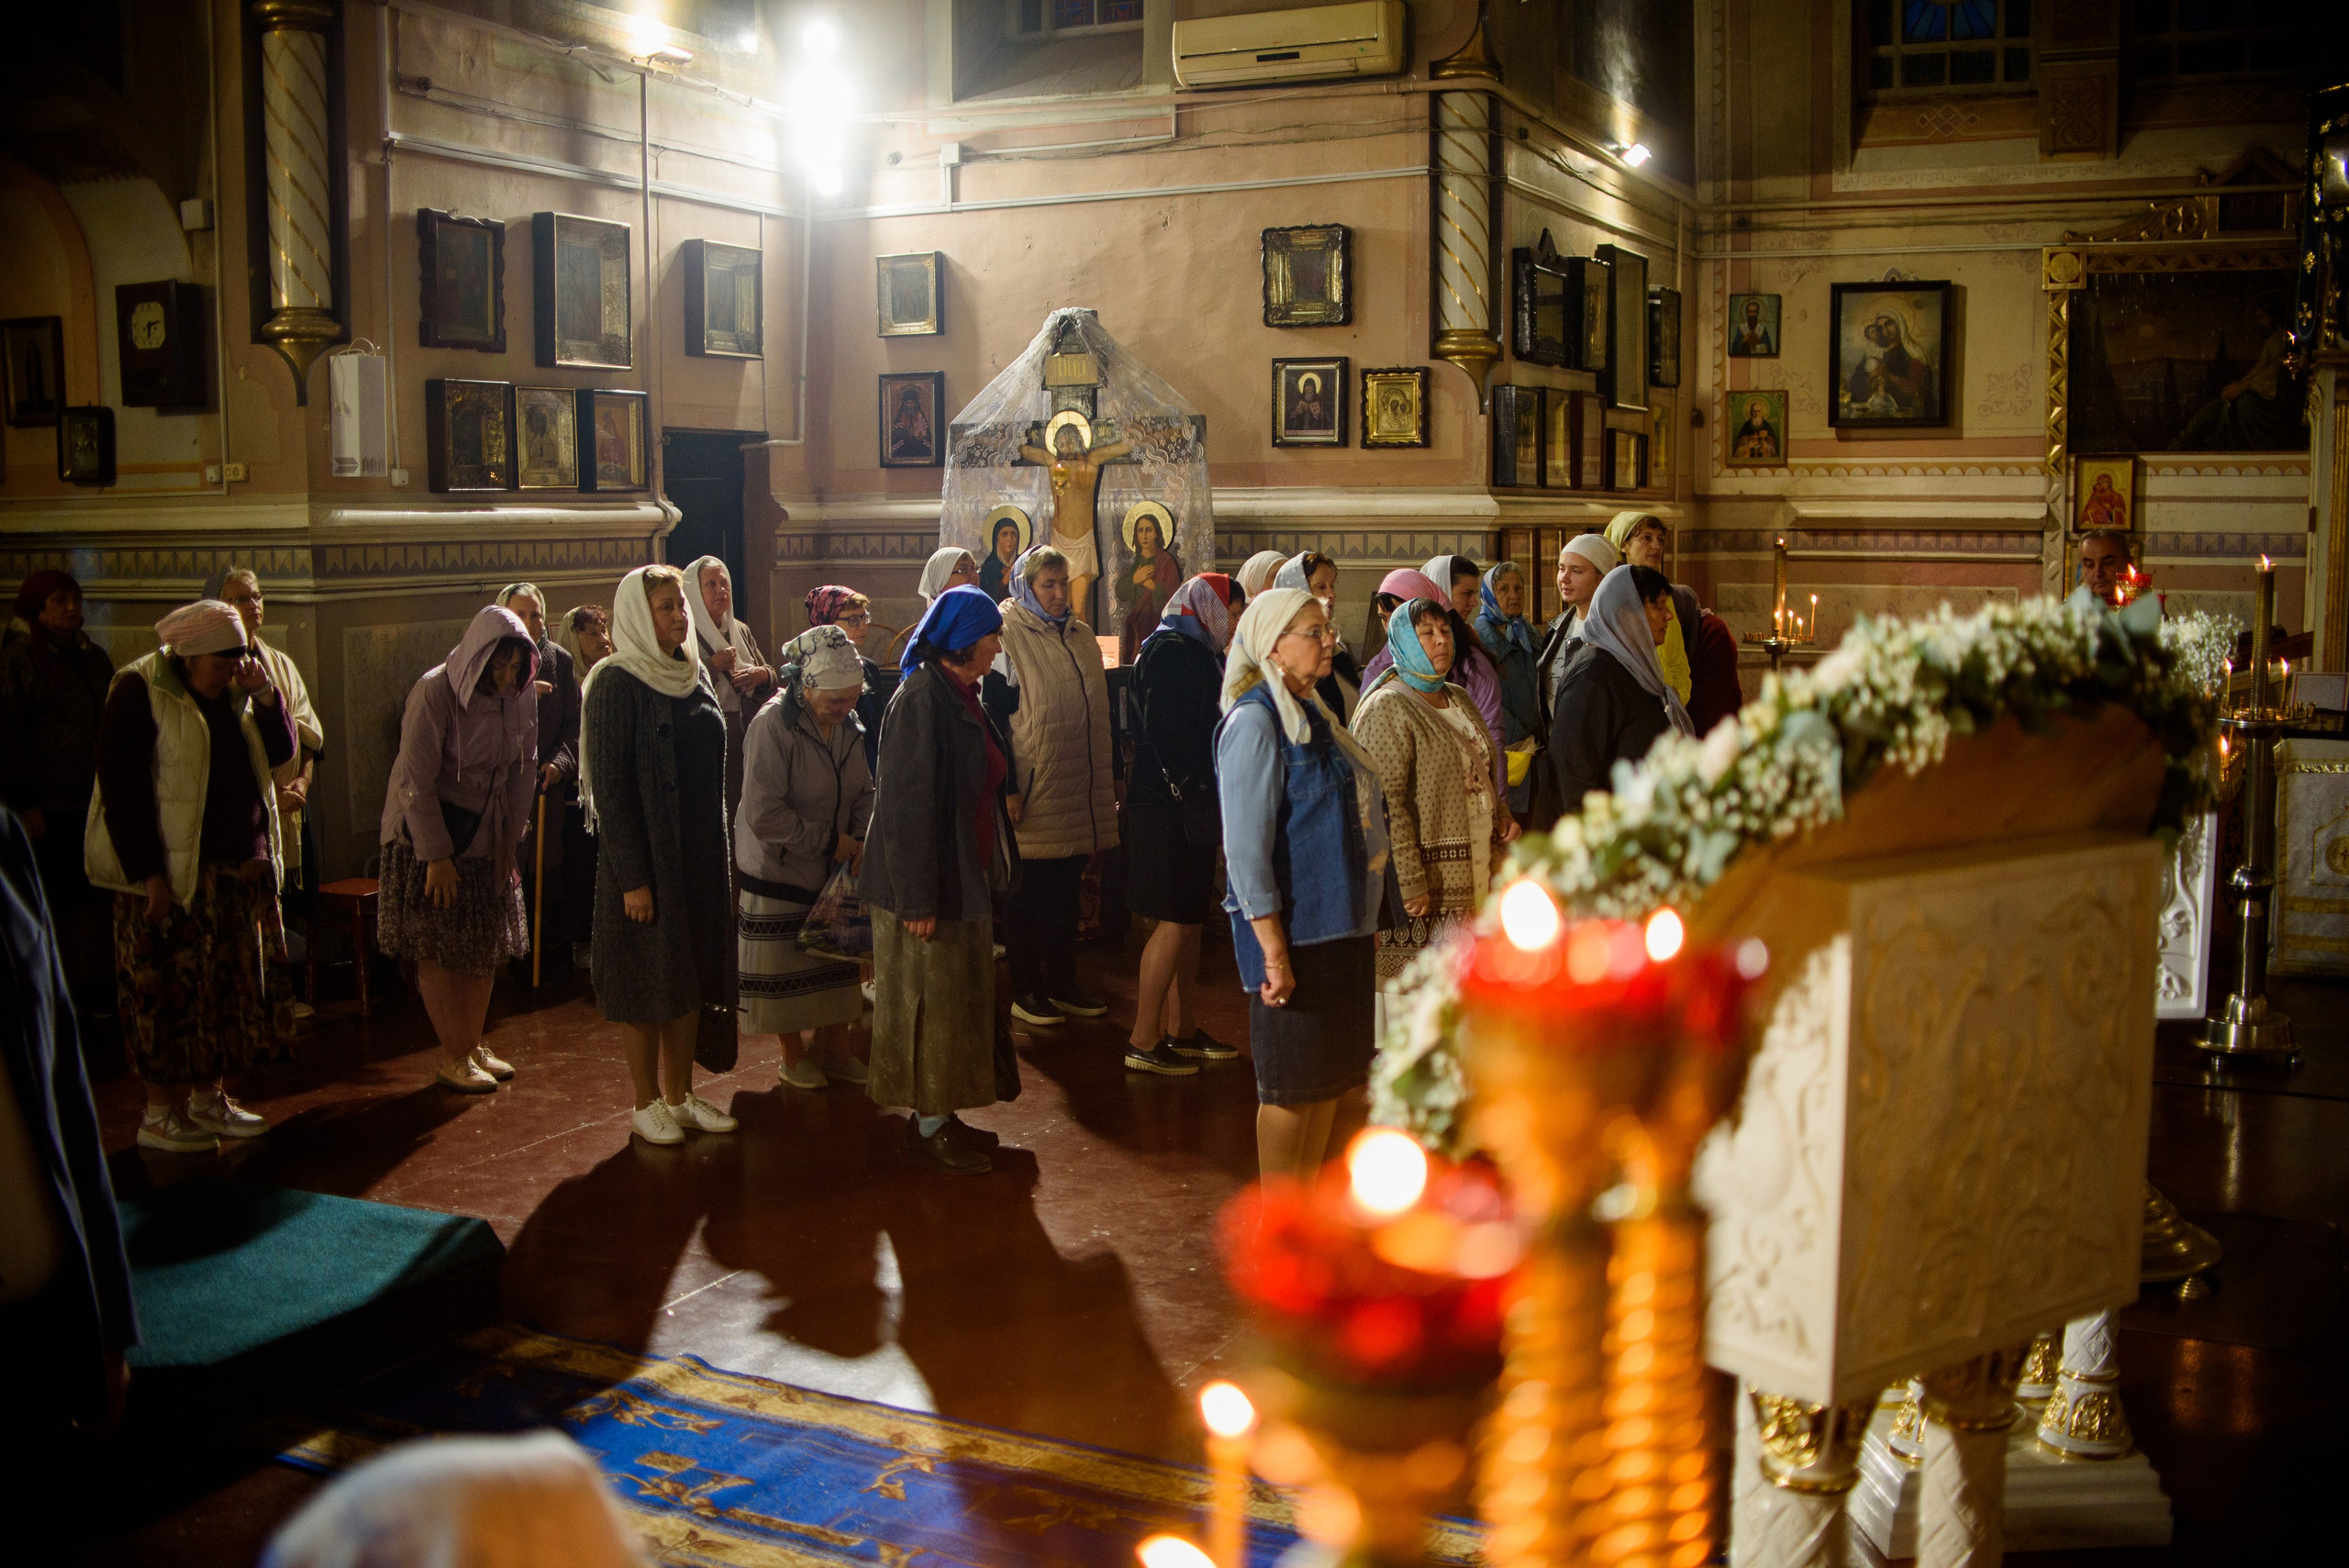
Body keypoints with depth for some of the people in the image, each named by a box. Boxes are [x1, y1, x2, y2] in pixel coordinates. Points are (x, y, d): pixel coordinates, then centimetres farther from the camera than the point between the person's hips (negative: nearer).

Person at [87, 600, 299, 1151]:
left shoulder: (233, 692, 11)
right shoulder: (139, 690, -11)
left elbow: (280, 753, 11)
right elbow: (122, 787, -15)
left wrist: (264, 697, -5)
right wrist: (148, 873, -19)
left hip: (238, 872, 7)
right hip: (169, 873, -7)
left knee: (226, 985, 10)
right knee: (170, 987, -3)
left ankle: (206, 1097, 21)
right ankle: (160, 1113, 6)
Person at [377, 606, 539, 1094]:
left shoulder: (521, 693, -6)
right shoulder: (434, 692, -21)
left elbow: (523, 769, 3)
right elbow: (416, 781, -19)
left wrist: (510, 837, 0)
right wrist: (436, 856, -18)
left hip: (488, 831, 6)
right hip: (430, 829, -5)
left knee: (488, 943, 9)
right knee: (438, 947, -1)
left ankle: (474, 1045, 21)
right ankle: (453, 1056, 8)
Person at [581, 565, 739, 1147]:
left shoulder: (695, 675, 9)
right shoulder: (618, 683, -12)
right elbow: (609, 787, -15)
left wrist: (722, 854, 11)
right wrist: (632, 876, -18)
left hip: (700, 854, 7)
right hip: (646, 856, -7)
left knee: (690, 977, 12)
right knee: (647, 980, 3)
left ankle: (680, 1095, 23)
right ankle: (646, 1103, 15)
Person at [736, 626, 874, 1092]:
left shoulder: (848, 723, -2)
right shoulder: (773, 724, -24)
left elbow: (864, 791, 8)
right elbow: (763, 815, -26)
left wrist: (861, 839, -10)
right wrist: (828, 840, -20)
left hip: (835, 867, 6)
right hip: (779, 868, -6)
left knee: (837, 957, 13)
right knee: (787, 964, 6)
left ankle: (835, 1047, 29)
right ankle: (794, 1055, 24)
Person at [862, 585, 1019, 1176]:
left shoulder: (962, 695, 12)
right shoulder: (922, 698, -19)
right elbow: (907, 804, -23)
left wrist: (990, 872, 21)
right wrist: (916, 897, -24)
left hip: (965, 880, 10)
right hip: (929, 888, -10)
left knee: (957, 1002, 15)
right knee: (931, 1005, 0)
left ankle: (940, 1116, 26)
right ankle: (928, 1127, 11)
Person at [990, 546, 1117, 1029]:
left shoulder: (1081, 635, 13)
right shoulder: (1008, 635, -8)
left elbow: (1099, 709, 20)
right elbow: (994, 713, -12)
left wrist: (1109, 775, 17)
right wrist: (1005, 788, -18)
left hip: (1078, 785, 7)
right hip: (1032, 786, -6)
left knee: (1066, 887, 12)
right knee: (1028, 890, 1)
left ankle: (1063, 983, 21)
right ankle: (1025, 992, 9)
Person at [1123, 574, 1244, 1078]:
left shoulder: (1199, 653, 18)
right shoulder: (1170, 652, -13)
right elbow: (1162, 733, -22)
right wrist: (1190, 789, -21)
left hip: (1191, 804, 10)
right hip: (1168, 805, -10)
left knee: (1191, 917, 13)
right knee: (1175, 919, -8)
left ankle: (1182, 1029, 20)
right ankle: (1144, 1040, -3)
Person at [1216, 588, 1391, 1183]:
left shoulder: (1310, 715, 13)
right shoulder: (1254, 721, -15)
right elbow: (1245, 844, -19)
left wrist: (1366, 921, 17)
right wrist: (1273, 948, -22)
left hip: (1340, 925, 9)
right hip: (1293, 929, -9)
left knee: (1331, 1073, 14)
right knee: (1290, 1083, 2)